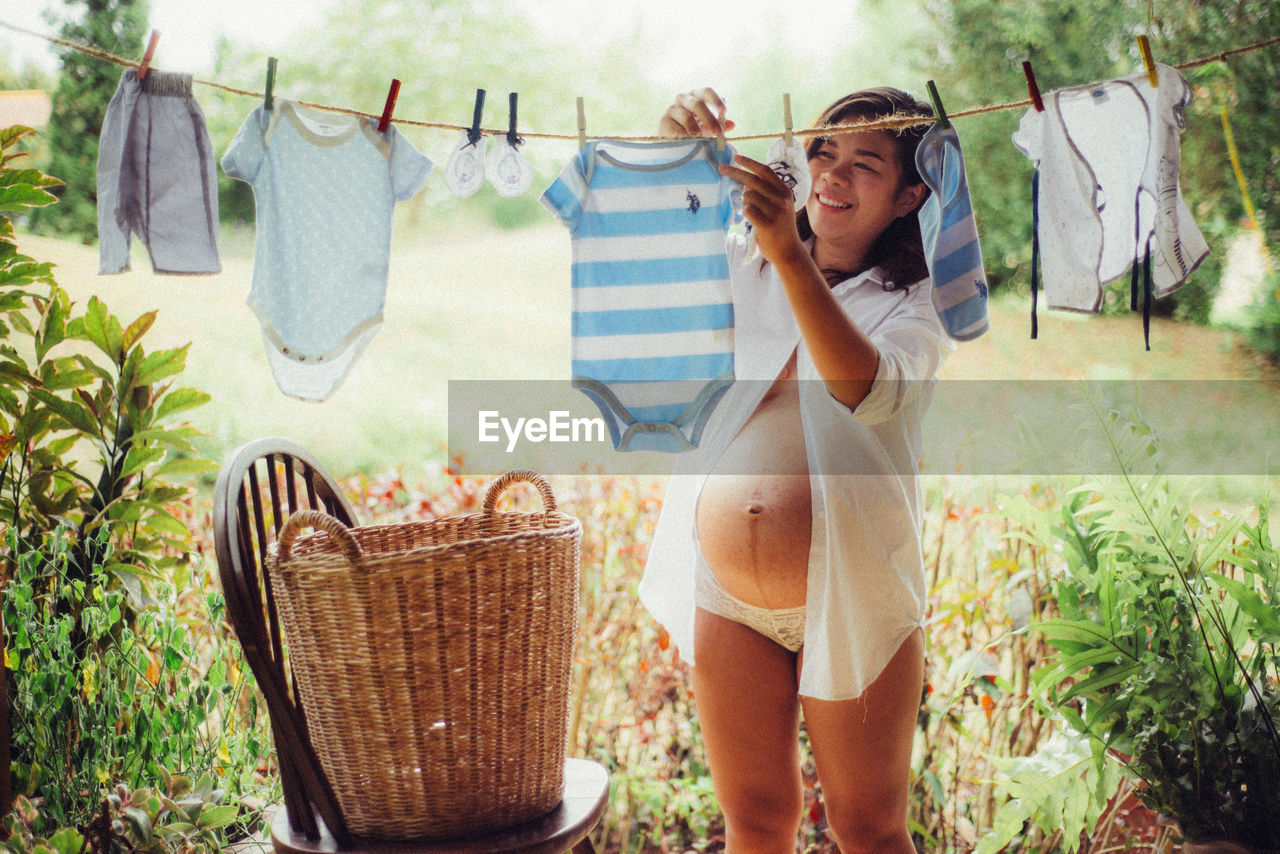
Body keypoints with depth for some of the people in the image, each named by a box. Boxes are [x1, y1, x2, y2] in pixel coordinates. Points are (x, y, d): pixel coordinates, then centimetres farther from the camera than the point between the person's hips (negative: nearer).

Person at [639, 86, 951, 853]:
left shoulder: (917, 301, -3)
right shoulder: (740, 267, 9)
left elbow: (869, 389, -25)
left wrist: (790, 254, -35)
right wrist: (668, 148, -19)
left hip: (850, 604, -3)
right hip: (728, 599, 3)